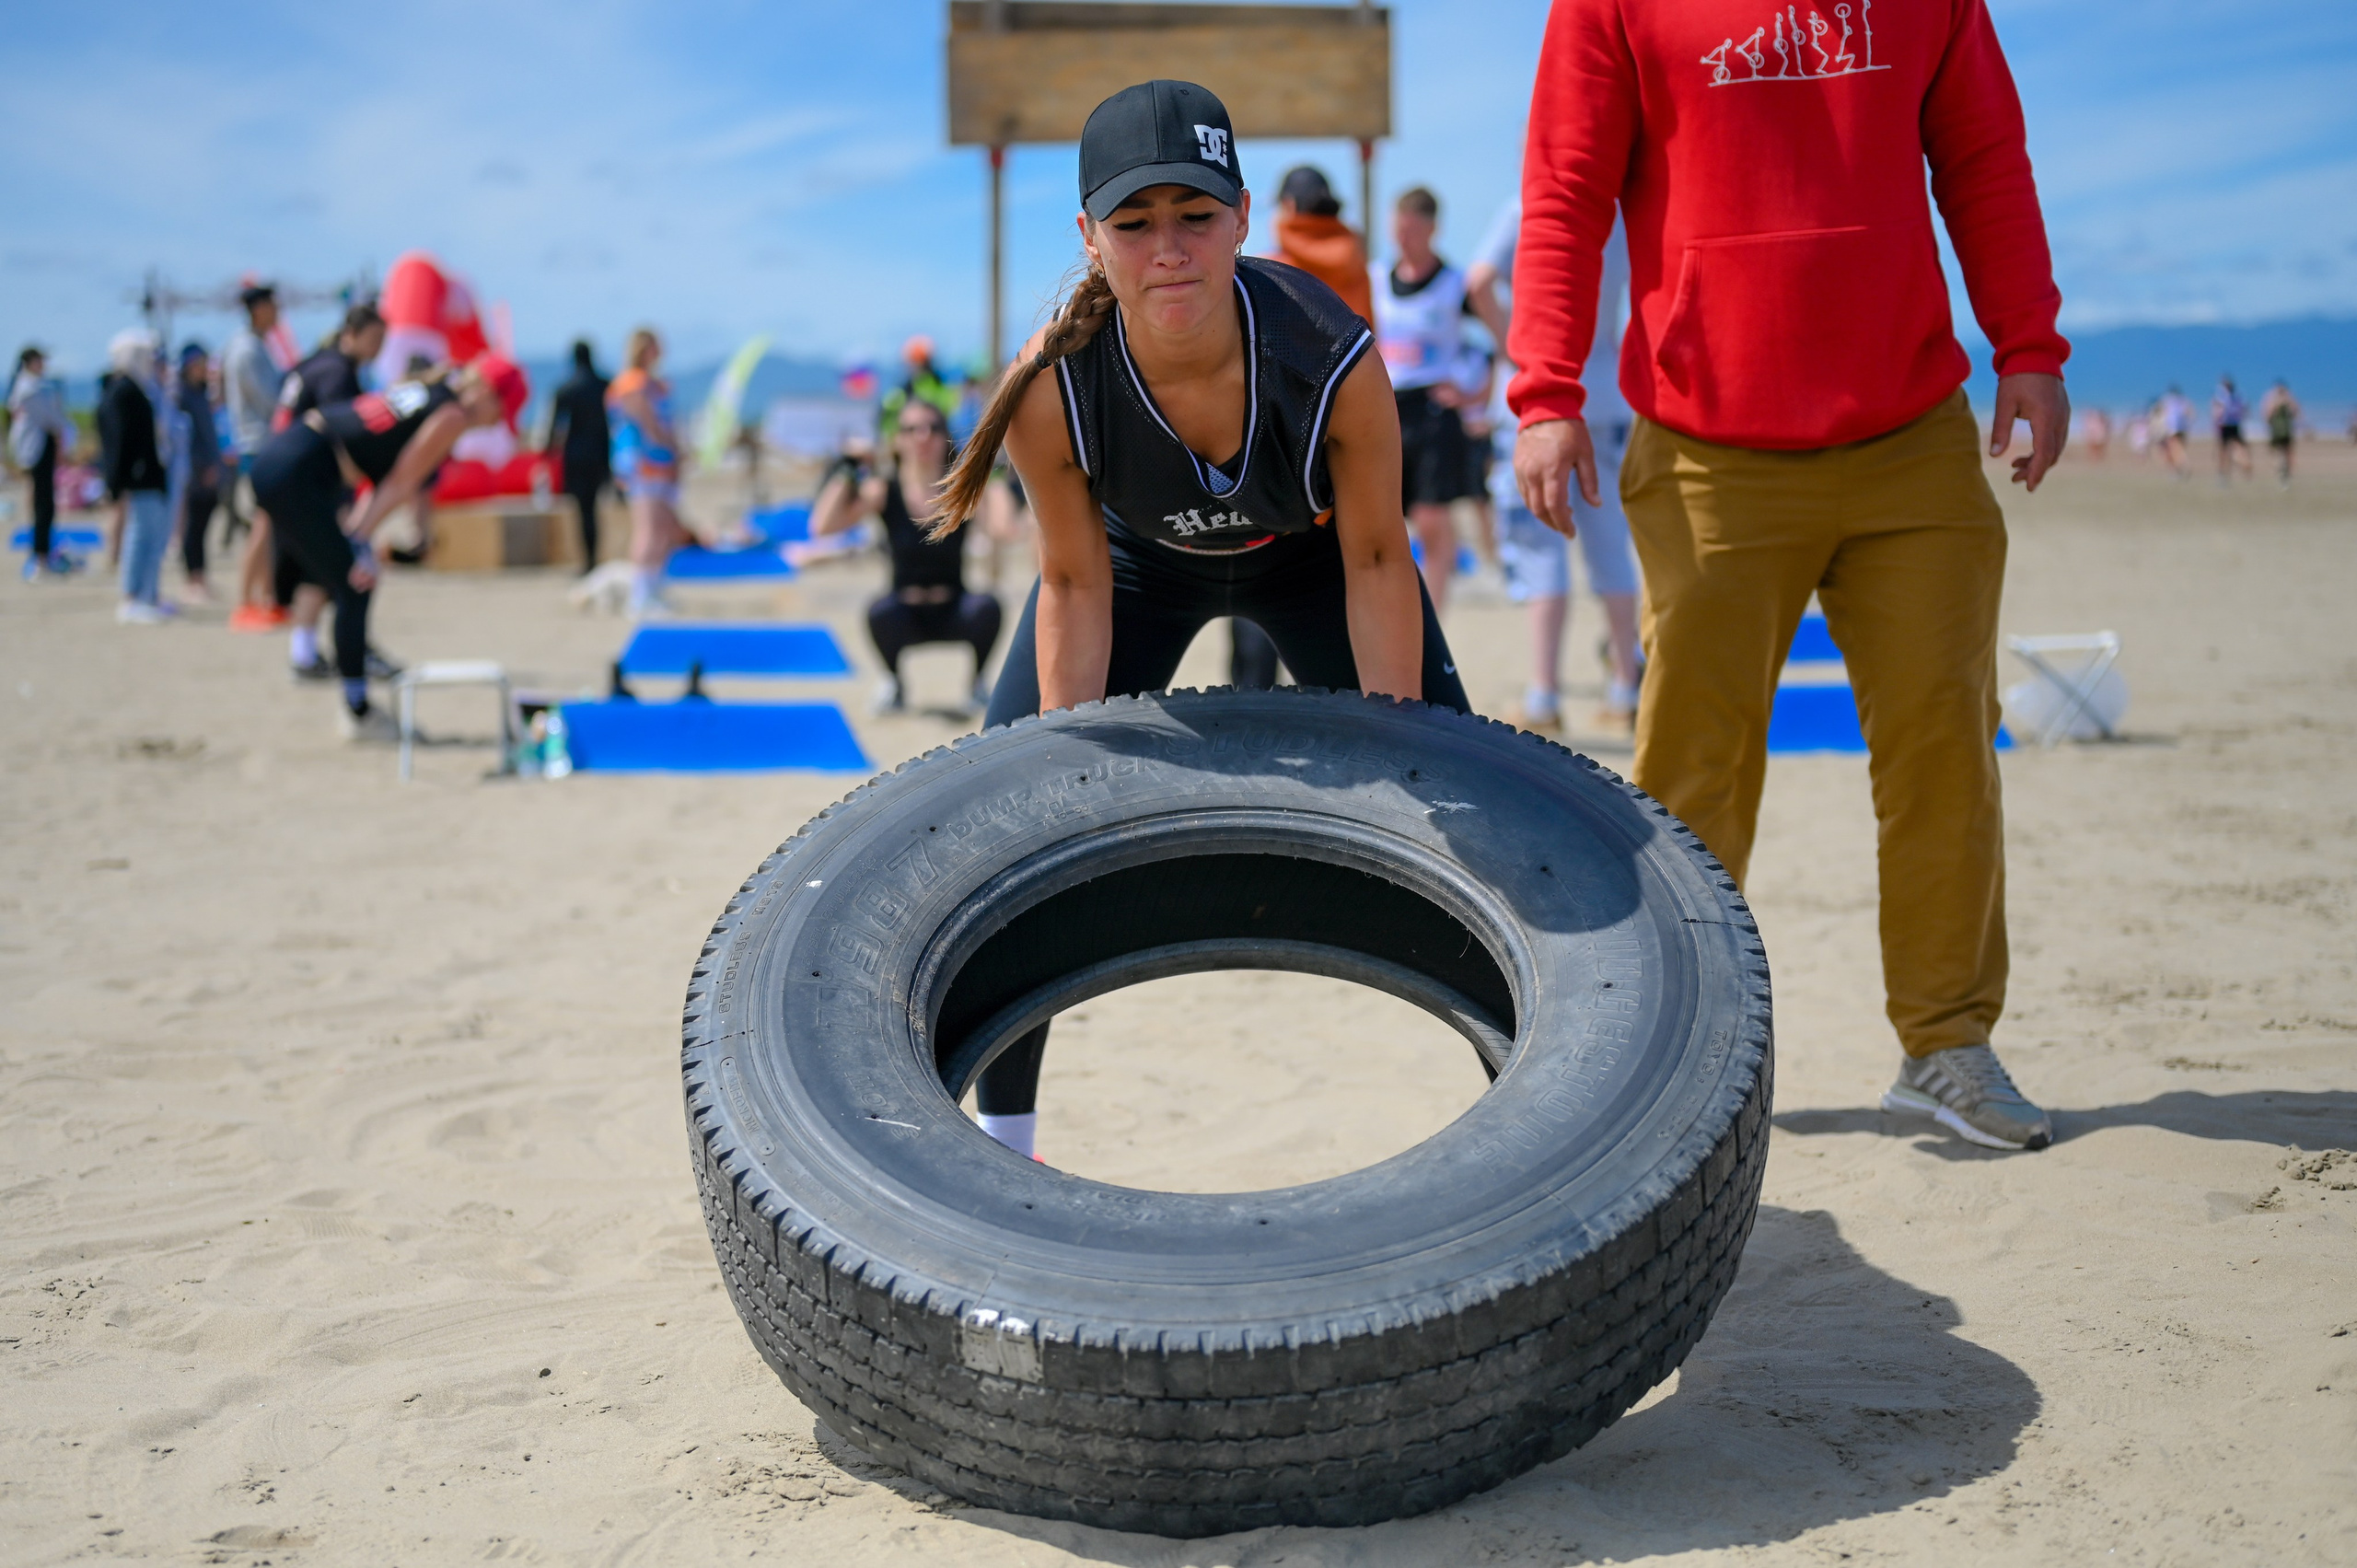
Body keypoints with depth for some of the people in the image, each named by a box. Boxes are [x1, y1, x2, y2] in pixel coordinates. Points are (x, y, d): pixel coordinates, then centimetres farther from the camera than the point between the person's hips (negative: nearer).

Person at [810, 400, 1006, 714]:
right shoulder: (883, 490, -9)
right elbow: (822, 526, -22)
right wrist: (847, 471, -22)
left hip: (953, 615, 1)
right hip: (905, 616, 0)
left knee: (986, 607, -31)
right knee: (881, 612, -33)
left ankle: (977, 682, 0)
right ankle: (893, 682, 0)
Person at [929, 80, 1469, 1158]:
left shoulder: (1335, 358, -38)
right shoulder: (1050, 389, -36)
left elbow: (1375, 560, -22)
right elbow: (1076, 586, -19)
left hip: (1307, 558, 0)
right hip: (1137, 562, 1)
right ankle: (1001, 1136, 11)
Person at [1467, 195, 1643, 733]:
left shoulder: (1526, 210, -6)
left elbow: (1480, 280, -20)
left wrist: (1510, 341, -9)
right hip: (1605, 399, 4)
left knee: (1541, 550, -2)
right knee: (1609, 544, 10)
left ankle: (1544, 695, -6)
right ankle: (1625, 693, 14)